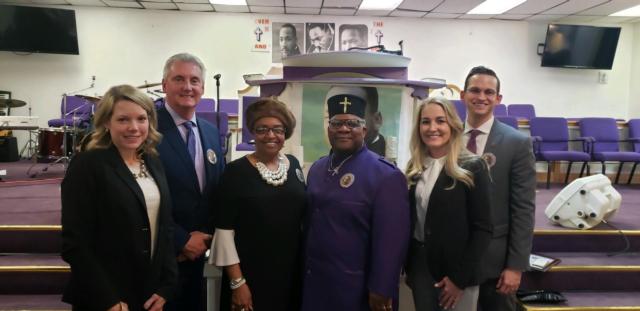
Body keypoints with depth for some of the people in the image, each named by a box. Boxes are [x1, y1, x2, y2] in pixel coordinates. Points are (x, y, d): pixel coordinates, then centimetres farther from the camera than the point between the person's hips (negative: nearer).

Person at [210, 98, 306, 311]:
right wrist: (237, 282, -13)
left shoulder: (294, 165, 3)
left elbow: (304, 217, 10)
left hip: (293, 274, 4)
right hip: (251, 277, -4)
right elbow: (225, 230, -11)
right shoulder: (236, 171, -11)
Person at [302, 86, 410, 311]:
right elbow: (308, 221, 11)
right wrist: (304, 270, 12)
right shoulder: (317, 169, 8)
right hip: (313, 281, 6)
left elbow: (391, 239, -17)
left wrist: (380, 290, -16)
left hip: (356, 288, -6)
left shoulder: (385, 175, -14)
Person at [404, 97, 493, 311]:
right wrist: (408, 266, 3)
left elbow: (482, 229, -12)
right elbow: (410, 220, 8)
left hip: (456, 270, -4)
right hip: (420, 265, 4)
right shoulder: (415, 168, 4)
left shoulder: (472, 168, -10)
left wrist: (459, 277, -15)